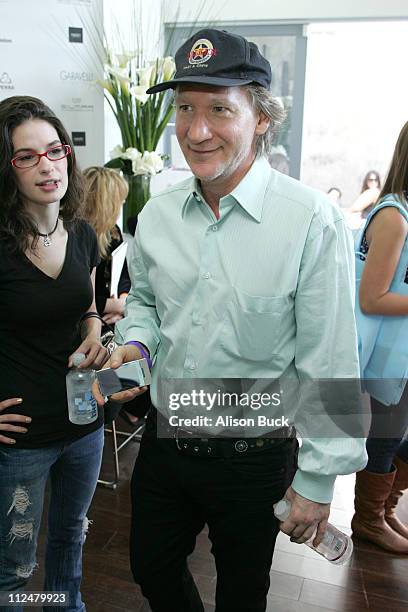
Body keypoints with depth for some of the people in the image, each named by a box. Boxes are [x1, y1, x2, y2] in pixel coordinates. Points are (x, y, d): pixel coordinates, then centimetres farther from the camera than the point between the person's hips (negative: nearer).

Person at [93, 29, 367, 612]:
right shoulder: (157, 214, -3)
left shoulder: (312, 221, -21)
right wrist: (135, 343, -7)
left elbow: (329, 366, -16)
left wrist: (318, 480, -11)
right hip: (163, 441, 5)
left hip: (254, 459, -4)